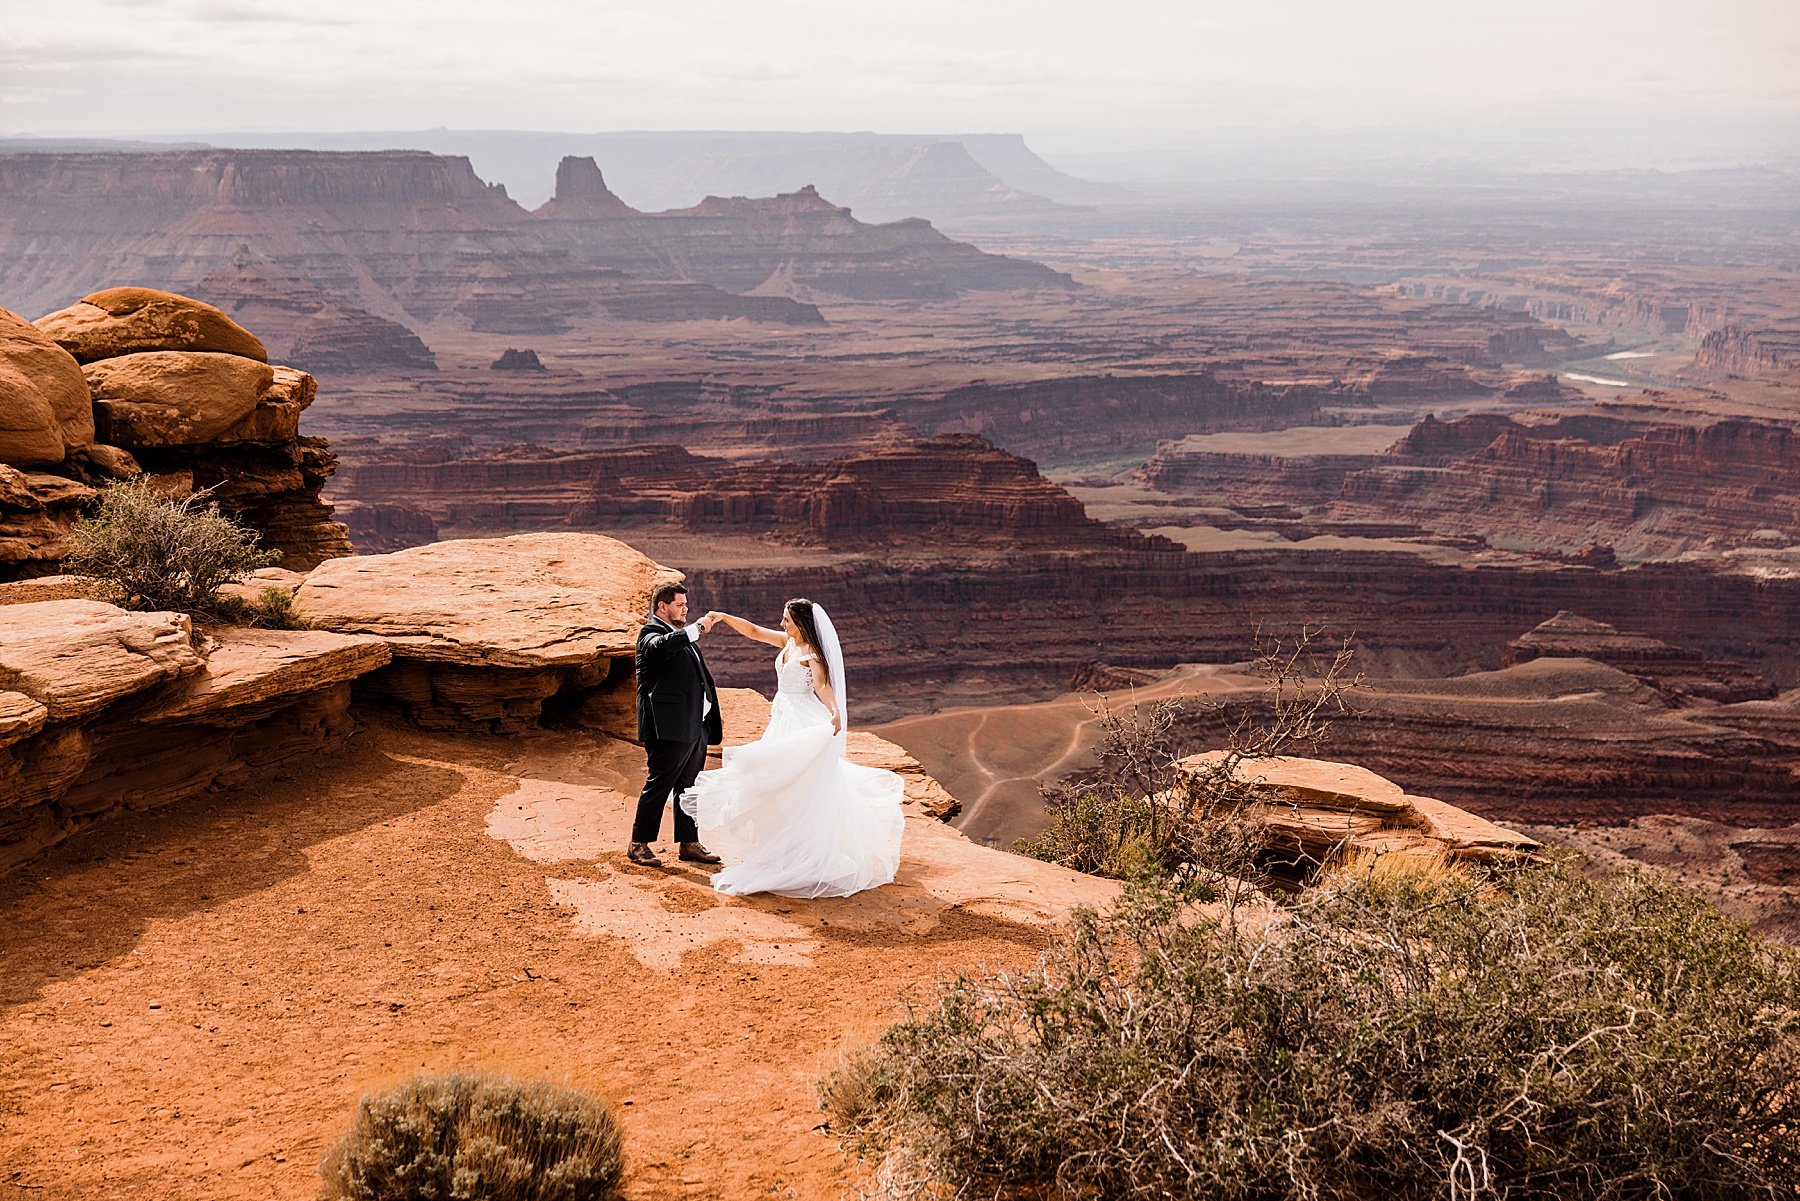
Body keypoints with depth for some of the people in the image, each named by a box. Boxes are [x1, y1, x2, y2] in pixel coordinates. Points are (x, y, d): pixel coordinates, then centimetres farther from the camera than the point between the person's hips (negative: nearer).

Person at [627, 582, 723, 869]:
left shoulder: (682, 635, 22)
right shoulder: (651, 633, -7)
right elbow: (661, 646, -34)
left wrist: (713, 716, 25)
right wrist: (696, 629, -33)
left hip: (696, 726, 9)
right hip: (669, 726, -9)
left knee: (689, 788, 13)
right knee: (658, 785, -4)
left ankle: (689, 844, 20)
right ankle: (639, 844, 4)